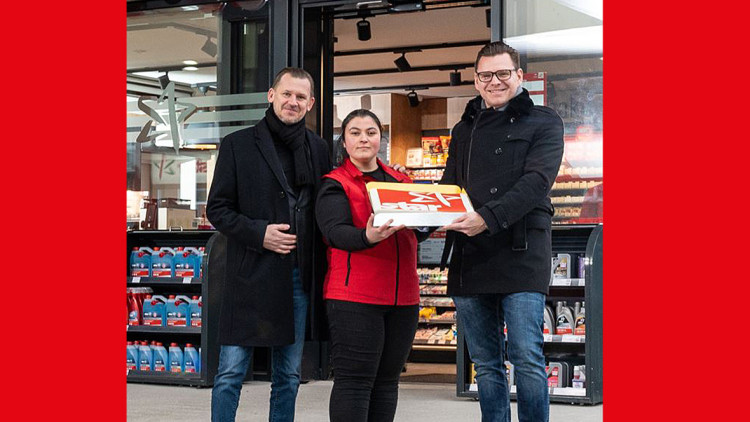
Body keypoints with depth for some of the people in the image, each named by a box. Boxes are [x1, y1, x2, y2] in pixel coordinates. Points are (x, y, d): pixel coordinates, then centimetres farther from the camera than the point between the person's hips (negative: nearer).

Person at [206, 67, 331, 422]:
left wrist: (319, 265, 0)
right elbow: (217, 209, -1)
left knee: (289, 376, 10)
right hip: (251, 276, -3)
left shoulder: (318, 149, 11)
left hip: (299, 277, 4)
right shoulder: (238, 145, 0)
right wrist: (259, 233, -15)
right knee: (231, 373, -2)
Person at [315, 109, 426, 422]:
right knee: (354, 381, -8)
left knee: (387, 380, 9)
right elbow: (336, 232, -15)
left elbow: (417, 231, 13)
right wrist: (369, 236, -35)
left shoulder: (400, 181, 19)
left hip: (402, 296, 6)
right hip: (354, 295, -6)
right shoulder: (335, 185, 1)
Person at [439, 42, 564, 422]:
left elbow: (536, 181, -10)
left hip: (520, 254, -5)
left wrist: (488, 217, -24)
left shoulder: (543, 122, 5)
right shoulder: (463, 130, 22)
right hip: (468, 258, 5)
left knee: (527, 358, -11)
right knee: (485, 365, 8)